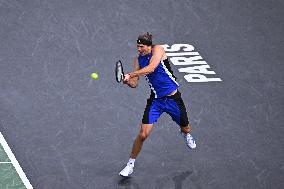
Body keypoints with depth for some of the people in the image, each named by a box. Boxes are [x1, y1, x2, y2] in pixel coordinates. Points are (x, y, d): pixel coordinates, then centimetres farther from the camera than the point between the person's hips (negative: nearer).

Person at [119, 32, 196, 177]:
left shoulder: (158, 50, -13)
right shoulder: (138, 59, 0)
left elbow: (151, 68, -29)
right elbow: (135, 84, -2)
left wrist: (130, 75, -34)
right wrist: (128, 81, -25)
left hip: (173, 98, -2)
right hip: (155, 100, 2)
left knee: (185, 129, 18)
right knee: (143, 134, -11)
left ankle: (185, 134, 57)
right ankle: (130, 164, 4)